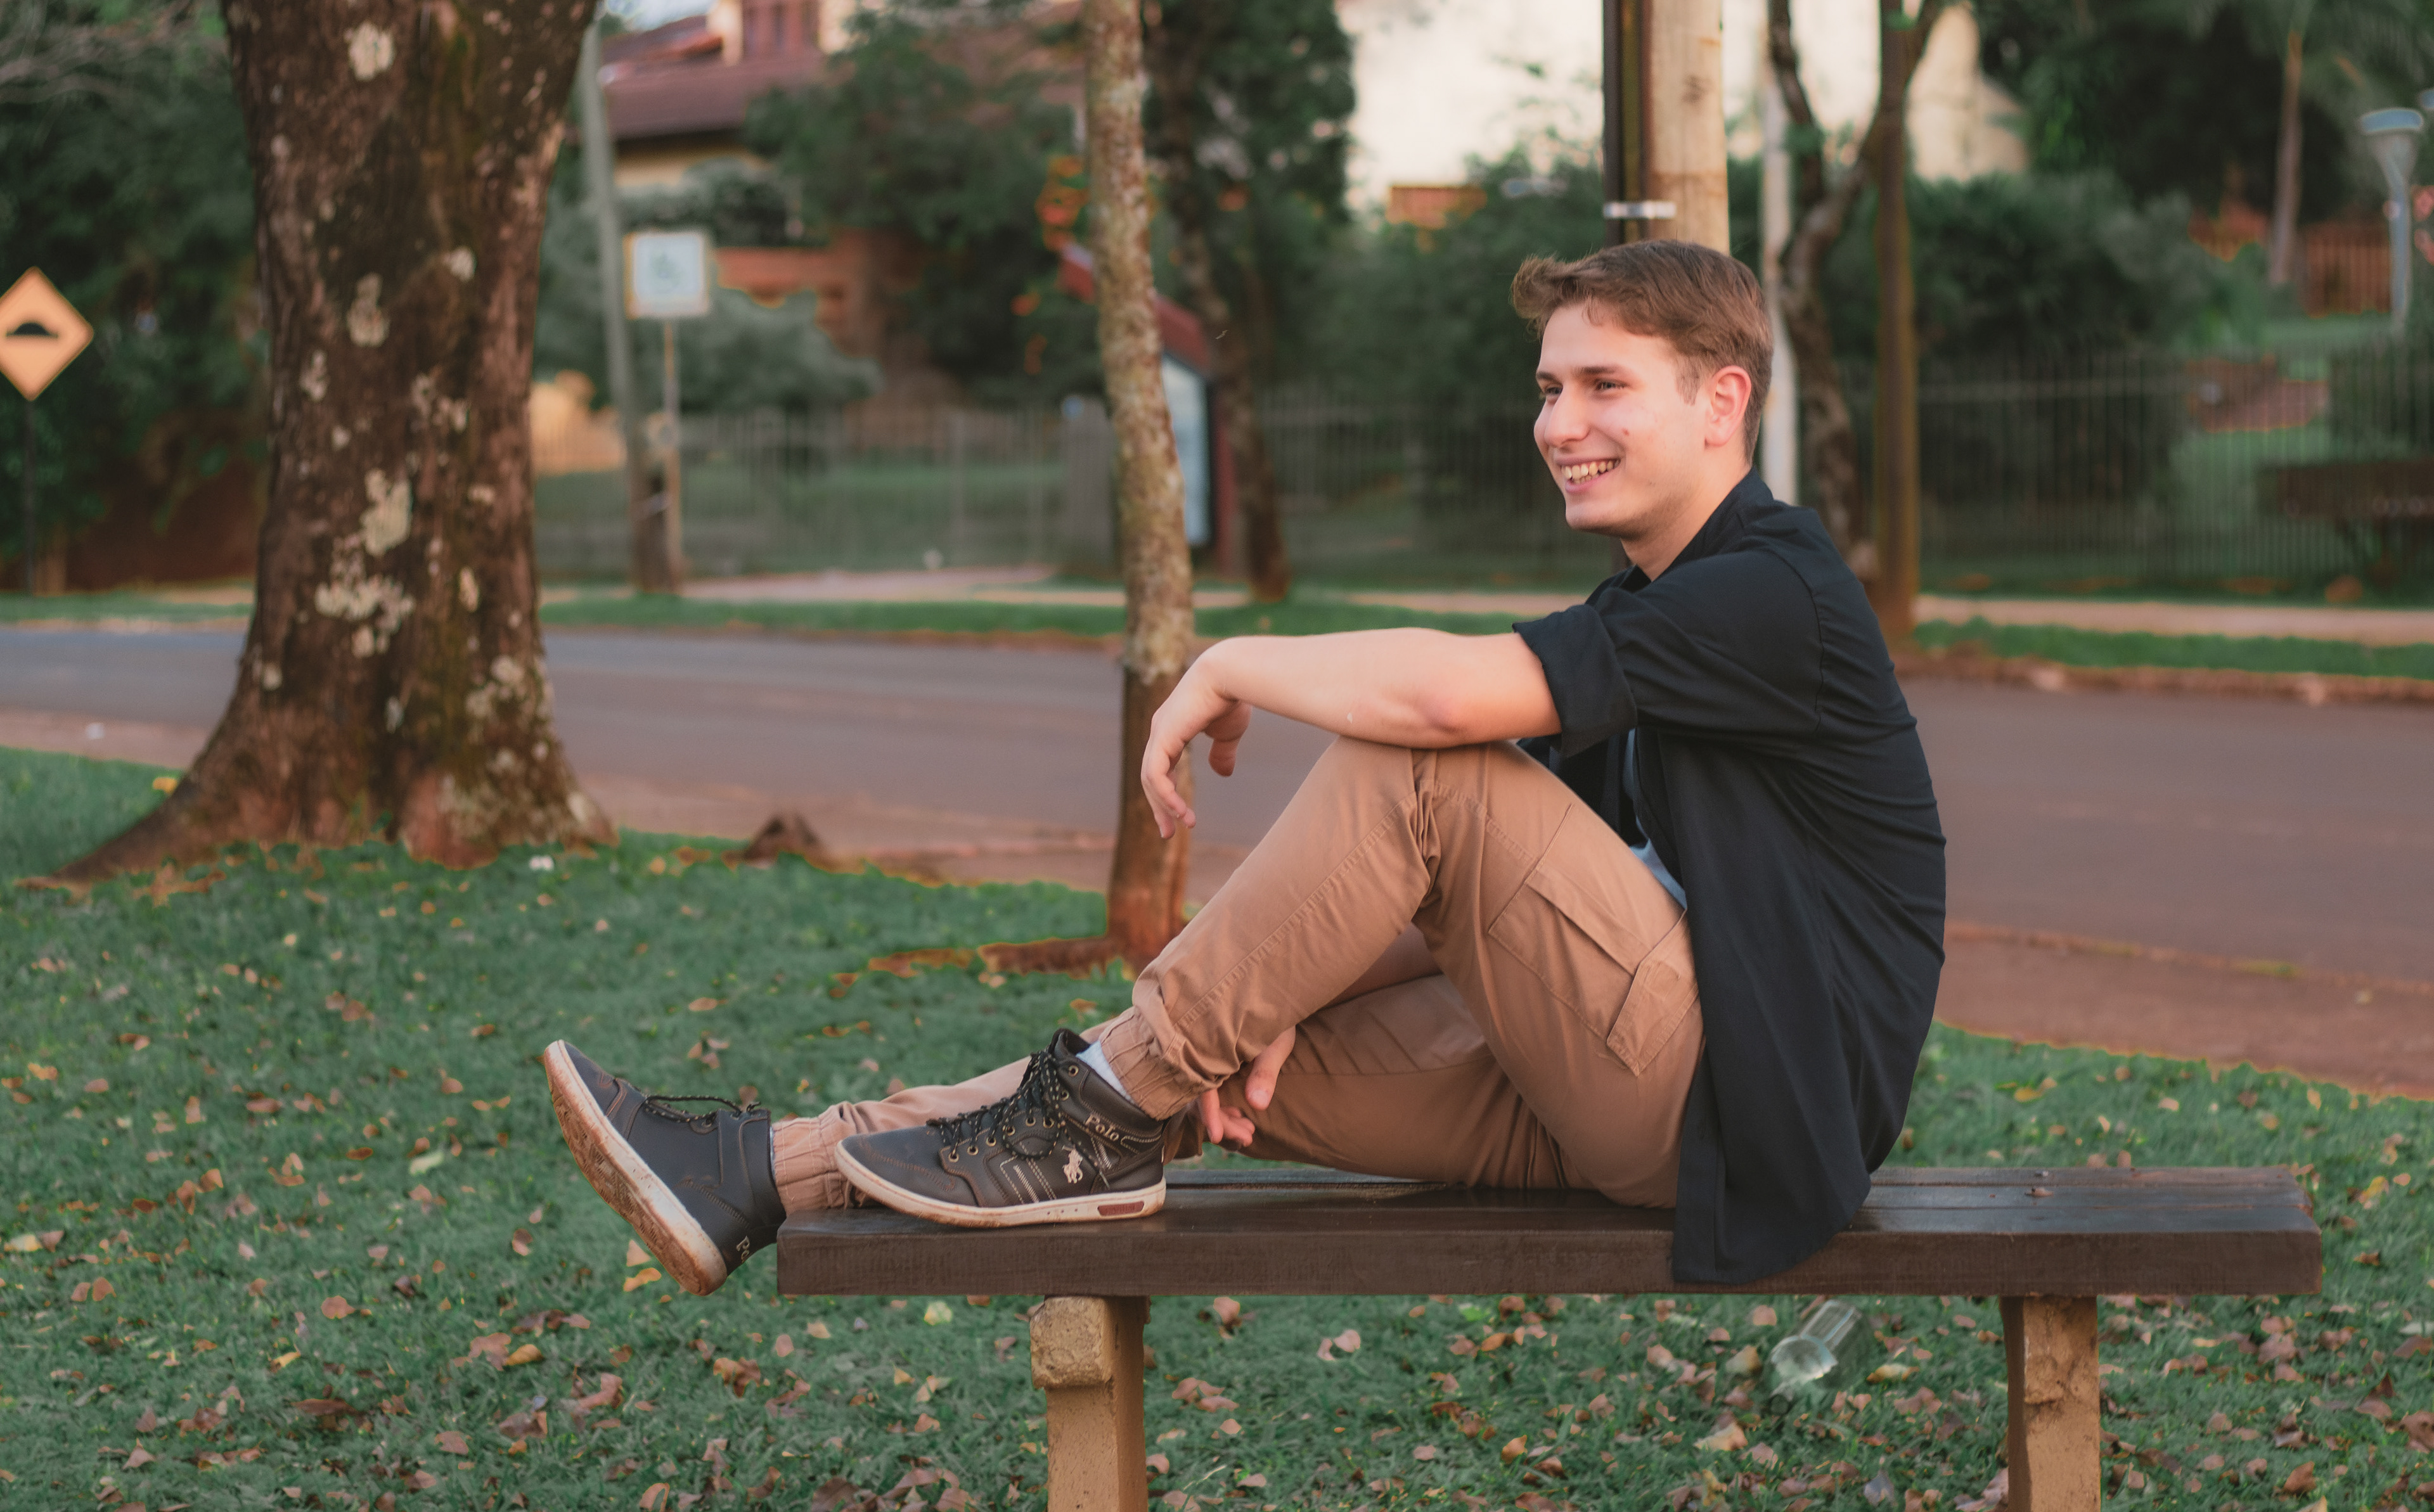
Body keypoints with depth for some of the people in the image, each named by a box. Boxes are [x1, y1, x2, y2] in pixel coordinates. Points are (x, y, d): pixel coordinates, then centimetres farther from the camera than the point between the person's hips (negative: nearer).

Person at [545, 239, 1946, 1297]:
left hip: (1738, 1109, -9)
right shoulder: (1641, 612, 19)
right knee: (1227, 1043, -3)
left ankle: (1104, 1118, -13)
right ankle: (759, 1177, -3)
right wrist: (1281, 996, -5)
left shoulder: (1777, 593, -14)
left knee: (1409, 761, -22)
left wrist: (1232, 668, -9)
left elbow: (1442, 693, -28)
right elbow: (1452, 903, 12)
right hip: (1628, 1090, 9)